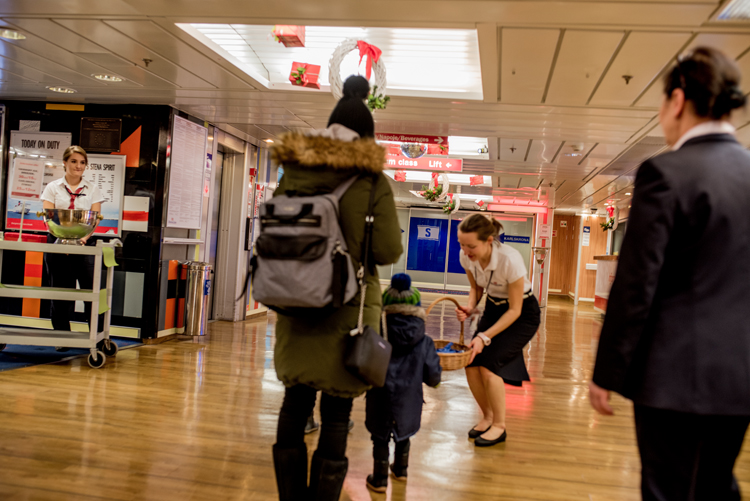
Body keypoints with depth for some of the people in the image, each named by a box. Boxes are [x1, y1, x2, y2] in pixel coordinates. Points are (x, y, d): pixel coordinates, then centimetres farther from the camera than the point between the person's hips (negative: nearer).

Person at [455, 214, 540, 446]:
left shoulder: (509, 260, -33)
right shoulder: (467, 257, -17)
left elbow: (515, 310, -23)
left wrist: (485, 337, -28)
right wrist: (470, 307, -18)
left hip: (523, 314, -5)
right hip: (494, 308, 6)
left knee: (488, 363, -19)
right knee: (471, 362, -10)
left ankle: (499, 426, 2)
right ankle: (487, 416, 15)